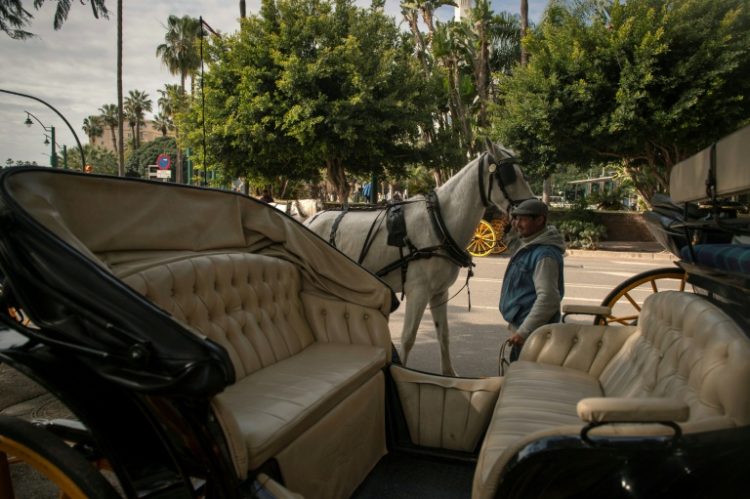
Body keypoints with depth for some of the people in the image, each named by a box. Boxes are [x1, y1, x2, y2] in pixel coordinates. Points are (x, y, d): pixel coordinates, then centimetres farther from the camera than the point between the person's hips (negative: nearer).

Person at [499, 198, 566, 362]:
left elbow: (548, 298, -28)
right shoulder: (528, 245, 11)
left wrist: (524, 331, -28)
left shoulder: (545, 254, -22)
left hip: (533, 332, -11)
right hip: (520, 326, 11)